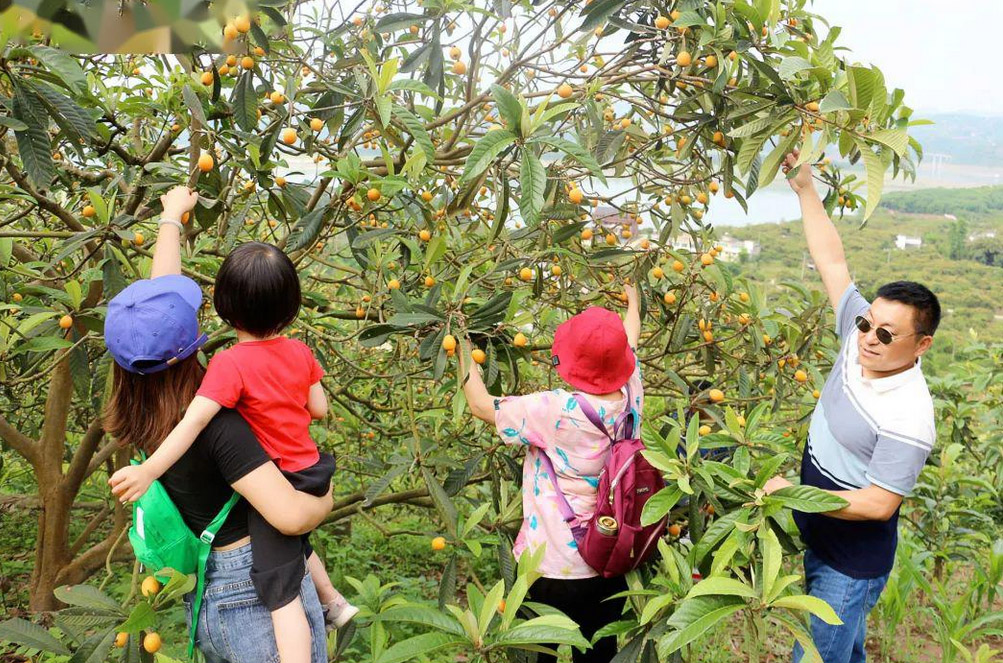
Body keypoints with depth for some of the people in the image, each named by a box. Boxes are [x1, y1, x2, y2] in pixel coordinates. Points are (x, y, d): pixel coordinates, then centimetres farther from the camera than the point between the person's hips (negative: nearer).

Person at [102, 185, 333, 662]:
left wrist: (171, 219, 20)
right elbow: (290, 515, -34)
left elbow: (159, 298, 7)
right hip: (259, 592, -7)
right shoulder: (214, 422, -26)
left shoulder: (136, 415, -4)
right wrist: (324, 500, -12)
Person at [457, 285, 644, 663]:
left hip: (558, 569, -6)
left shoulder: (557, 412, -26)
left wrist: (462, 348, 1)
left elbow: (479, 405, -13)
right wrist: (632, 297, 31)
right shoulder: (630, 393, -10)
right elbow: (628, 338, 12)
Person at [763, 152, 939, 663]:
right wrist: (805, 189, -8)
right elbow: (832, 263, -6)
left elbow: (879, 504, -24)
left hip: (853, 564, -7)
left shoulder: (908, 420, -30)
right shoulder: (861, 339, -10)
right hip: (818, 540, 8)